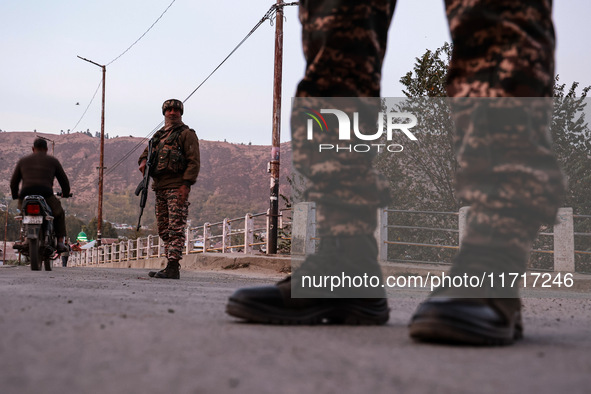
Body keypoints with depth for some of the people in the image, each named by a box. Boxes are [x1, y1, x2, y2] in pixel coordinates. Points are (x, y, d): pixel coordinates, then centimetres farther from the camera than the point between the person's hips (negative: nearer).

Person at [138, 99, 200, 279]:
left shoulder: (187, 134, 0)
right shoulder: (159, 135, 21)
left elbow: (194, 162, -8)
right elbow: (146, 153, 30)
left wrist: (186, 185, -17)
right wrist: (143, 162, 4)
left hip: (177, 188, -8)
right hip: (160, 188, 8)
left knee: (176, 229, -12)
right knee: (163, 229, 9)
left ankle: (173, 267, -17)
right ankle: (170, 266, 14)